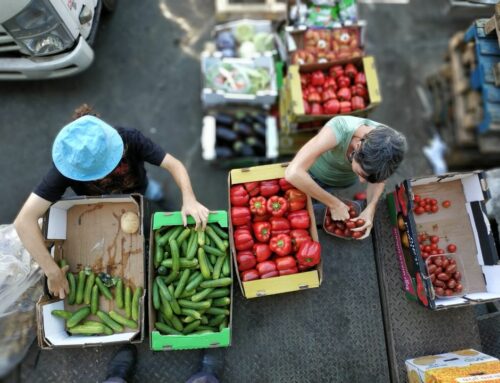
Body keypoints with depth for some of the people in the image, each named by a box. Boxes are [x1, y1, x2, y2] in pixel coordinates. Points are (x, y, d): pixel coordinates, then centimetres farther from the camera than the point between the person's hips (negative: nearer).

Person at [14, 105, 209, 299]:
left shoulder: (130, 139, -40)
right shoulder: (66, 165, -40)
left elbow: (174, 164, -36)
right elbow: (24, 221, -44)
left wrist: (189, 199, -54)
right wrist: (53, 272, -47)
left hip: (138, 194, 0)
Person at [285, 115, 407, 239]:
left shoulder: (388, 143, -32)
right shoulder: (338, 129, -45)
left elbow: (379, 179, -12)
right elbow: (293, 173, -54)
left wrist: (370, 209, -30)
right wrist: (335, 204, -45)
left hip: (347, 181, 3)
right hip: (315, 176, -3)